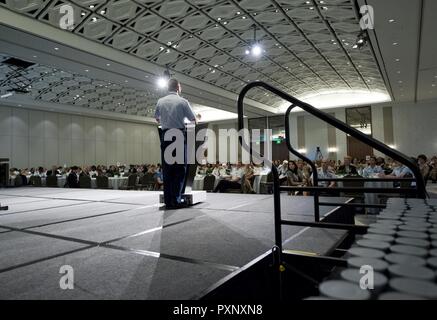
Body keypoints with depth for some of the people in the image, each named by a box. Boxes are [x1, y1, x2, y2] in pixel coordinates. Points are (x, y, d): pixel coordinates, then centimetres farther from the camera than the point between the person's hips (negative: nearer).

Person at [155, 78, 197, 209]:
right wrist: (197, 119, 28)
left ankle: (168, 201, 7)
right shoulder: (182, 101, -2)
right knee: (180, 168, 1)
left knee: (167, 169, 6)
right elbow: (193, 120, 5)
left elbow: (157, 119, 22)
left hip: (165, 135, 4)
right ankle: (176, 199, -3)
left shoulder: (160, 101, 9)